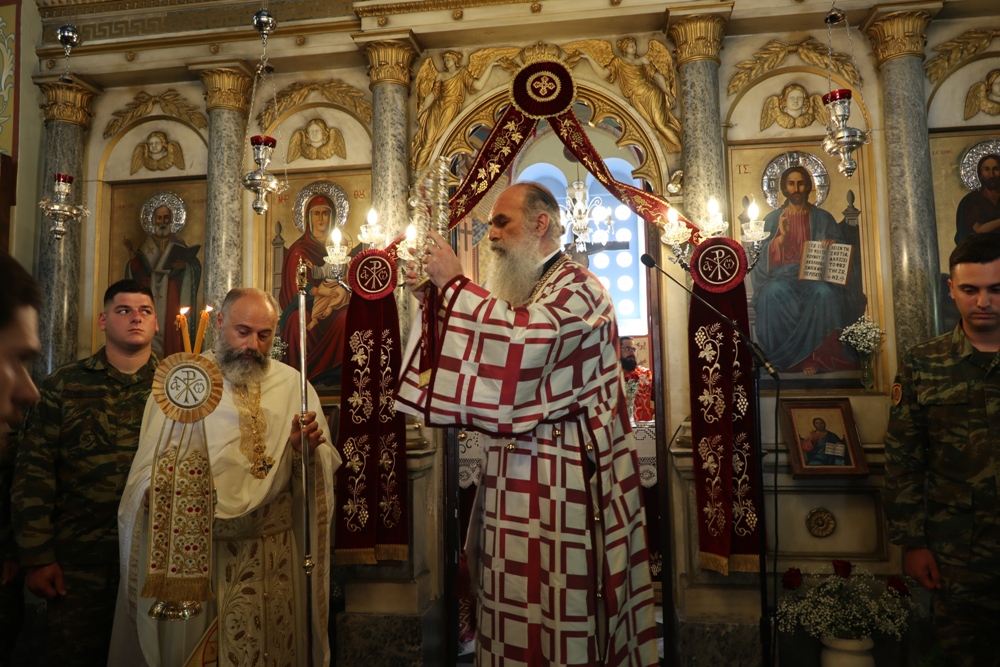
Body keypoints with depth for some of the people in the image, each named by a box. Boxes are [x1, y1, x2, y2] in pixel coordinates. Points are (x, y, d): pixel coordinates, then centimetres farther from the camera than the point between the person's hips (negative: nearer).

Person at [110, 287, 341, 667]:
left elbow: (323, 465, 2)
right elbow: (151, 466, -4)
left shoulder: (292, 384, 5)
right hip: (195, 547, -2)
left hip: (272, 553, 2)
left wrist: (305, 446, -18)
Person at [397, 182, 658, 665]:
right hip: (514, 471, 8)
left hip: (560, 475, -8)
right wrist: (435, 296, 10)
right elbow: (487, 358, 21)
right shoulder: (521, 292, 18)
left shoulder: (577, 287, -8)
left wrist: (454, 284, -17)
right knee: (514, 599, 12)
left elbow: (523, 339, -27)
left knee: (558, 604, -1)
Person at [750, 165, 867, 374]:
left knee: (825, 293, -35)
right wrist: (781, 236, -13)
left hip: (816, 277, 1)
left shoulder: (822, 218, 15)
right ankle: (811, 354, -27)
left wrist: (833, 245, -10)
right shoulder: (773, 220, 13)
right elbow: (764, 257, 3)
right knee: (775, 291, -37)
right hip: (782, 277, 0)